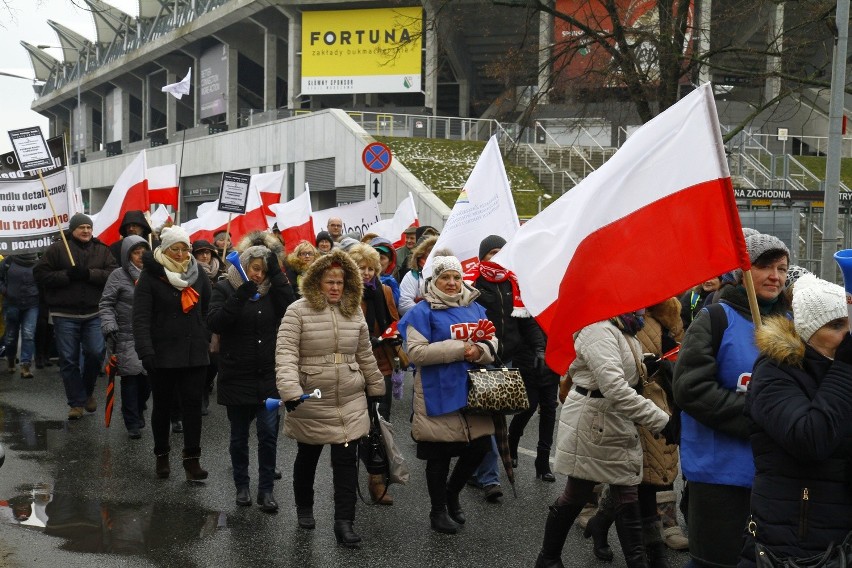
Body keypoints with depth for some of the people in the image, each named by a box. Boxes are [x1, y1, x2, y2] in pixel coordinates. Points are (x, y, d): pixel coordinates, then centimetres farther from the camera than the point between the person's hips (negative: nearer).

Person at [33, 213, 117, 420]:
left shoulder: (102, 250, 7)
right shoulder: (57, 249, 1)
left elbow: (113, 274, -5)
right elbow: (40, 273, -4)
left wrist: (89, 274, -19)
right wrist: (66, 276, -15)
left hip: (94, 314, 1)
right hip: (65, 315, -1)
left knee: (96, 353, -7)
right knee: (69, 360, 1)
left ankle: (88, 391, 21)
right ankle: (76, 403, 13)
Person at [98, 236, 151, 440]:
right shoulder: (118, 275, 0)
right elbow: (106, 304, -1)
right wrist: (109, 326, -15)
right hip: (127, 337, -4)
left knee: (149, 377, 3)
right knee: (131, 378, -4)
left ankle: (138, 411, 30)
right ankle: (133, 424, 5)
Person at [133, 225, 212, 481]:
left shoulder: (198, 275, 6)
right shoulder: (150, 276, -6)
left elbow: (208, 312, 12)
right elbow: (141, 317, -12)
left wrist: (208, 341, 6)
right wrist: (146, 352, -20)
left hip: (195, 353, 2)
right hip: (163, 354, -2)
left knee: (193, 404, 0)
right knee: (162, 405, 10)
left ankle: (192, 459, 6)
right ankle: (162, 455, 26)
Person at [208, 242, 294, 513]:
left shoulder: (272, 289, 6)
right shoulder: (225, 288, -2)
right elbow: (214, 323, -16)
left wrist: (277, 274, -14)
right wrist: (240, 297, -27)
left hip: (268, 376, 2)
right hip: (237, 376, -1)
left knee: (269, 434, -1)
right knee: (239, 435, 11)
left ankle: (266, 489, 10)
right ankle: (242, 485, 25)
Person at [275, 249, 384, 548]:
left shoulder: (354, 312, 6)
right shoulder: (298, 311, -9)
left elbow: (365, 355, 14)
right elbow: (285, 353, -16)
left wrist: (375, 389, 17)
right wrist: (290, 391, -28)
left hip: (351, 402, 3)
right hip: (311, 402, -3)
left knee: (347, 460, -1)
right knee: (307, 456, 16)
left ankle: (344, 521, 5)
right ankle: (304, 507, 38)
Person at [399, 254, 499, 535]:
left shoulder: (475, 308, 11)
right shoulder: (423, 311, -6)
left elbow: (492, 341, 11)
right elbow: (416, 351, -16)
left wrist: (479, 350, -13)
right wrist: (459, 349, -18)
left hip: (472, 391, 5)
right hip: (439, 395, -5)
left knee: (479, 447, 9)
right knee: (440, 455, 5)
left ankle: (452, 493, 35)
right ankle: (438, 511, 23)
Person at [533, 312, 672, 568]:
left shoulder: (625, 329, 9)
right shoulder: (598, 330, -23)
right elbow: (614, 388, -32)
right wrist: (661, 420, -34)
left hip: (620, 425, 8)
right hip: (591, 425, -8)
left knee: (628, 496, 7)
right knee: (576, 496, 7)